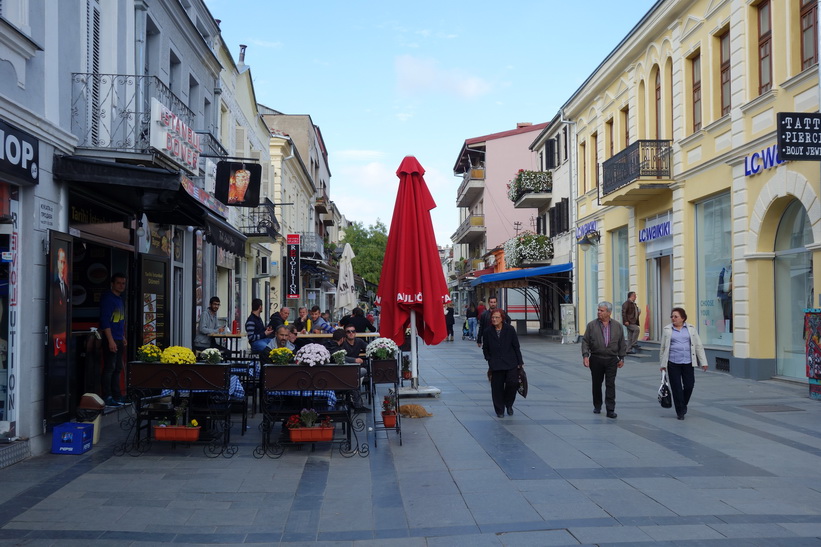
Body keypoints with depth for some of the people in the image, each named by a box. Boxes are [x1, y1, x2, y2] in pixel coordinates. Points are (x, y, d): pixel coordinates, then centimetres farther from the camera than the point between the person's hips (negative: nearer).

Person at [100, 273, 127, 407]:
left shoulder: (120, 299, 17)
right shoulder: (107, 298, -11)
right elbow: (105, 321, -17)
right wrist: (111, 340, -21)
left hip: (119, 340, 9)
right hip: (111, 340, -9)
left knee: (117, 368, 13)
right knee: (109, 368, -7)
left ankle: (116, 396, 19)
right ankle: (107, 397, -4)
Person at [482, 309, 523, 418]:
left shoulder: (510, 330, -1)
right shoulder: (488, 332, 2)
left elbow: (516, 346, 3)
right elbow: (485, 348, 12)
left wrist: (519, 362, 2)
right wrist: (489, 360, 1)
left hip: (511, 364, -1)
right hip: (496, 365, 1)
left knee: (513, 382, -13)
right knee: (497, 387, 2)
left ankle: (509, 404, 13)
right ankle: (499, 410, 17)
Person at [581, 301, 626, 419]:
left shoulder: (617, 326, 4)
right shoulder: (591, 325, 0)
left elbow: (622, 343, 9)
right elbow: (585, 341, -1)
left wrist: (621, 358, 7)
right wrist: (585, 355, -11)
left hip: (611, 360, 0)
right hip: (596, 359, 0)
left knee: (610, 384, -5)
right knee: (597, 384, 10)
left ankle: (610, 410, -3)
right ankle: (597, 406, 27)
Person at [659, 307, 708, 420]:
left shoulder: (691, 329, 5)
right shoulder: (667, 330, 3)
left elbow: (698, 346, 5)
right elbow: (663, 348, 7)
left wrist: (703, 362, 1)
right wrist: (663, 364, 6)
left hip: (688, 363, 1)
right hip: (673, 363, -1)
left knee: (689, 386, 1)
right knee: (676, 388, 0)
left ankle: (683, 404, 29)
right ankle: (680, 412, 11)